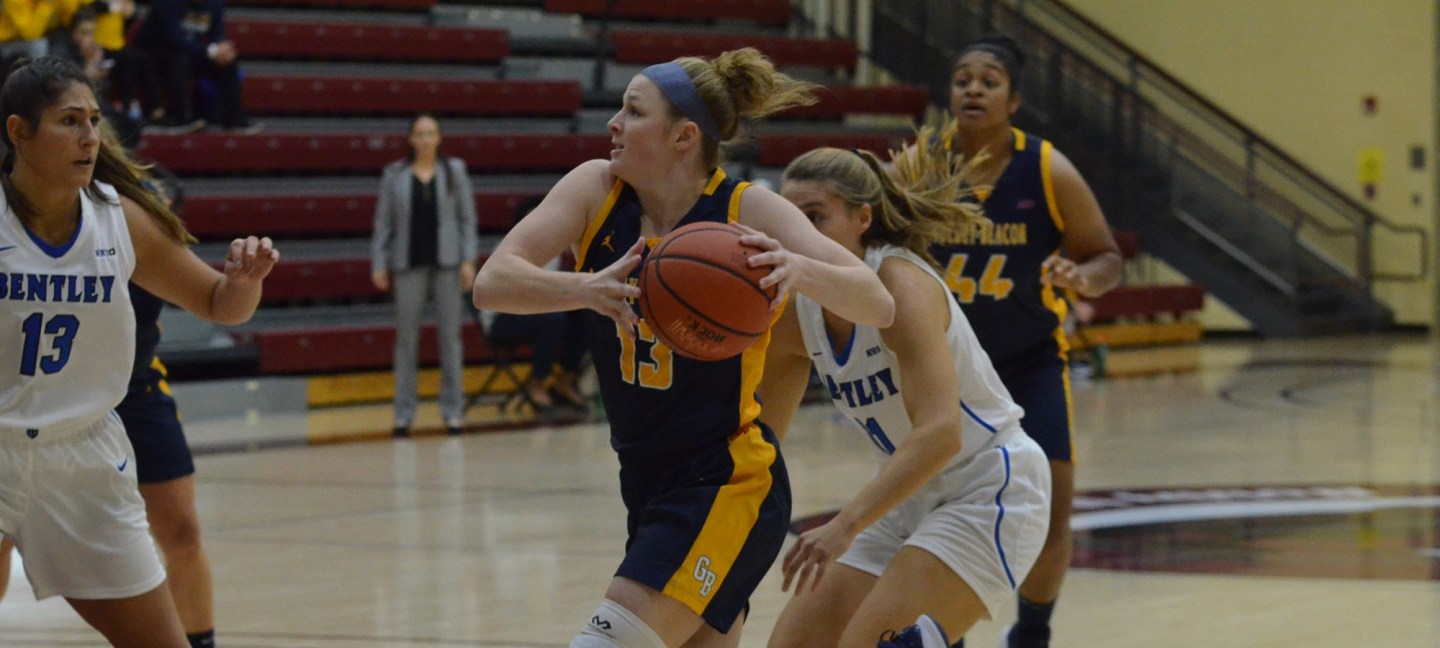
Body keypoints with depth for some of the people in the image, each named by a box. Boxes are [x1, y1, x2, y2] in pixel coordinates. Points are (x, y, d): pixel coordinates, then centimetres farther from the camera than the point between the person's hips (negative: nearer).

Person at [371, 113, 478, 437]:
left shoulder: (455, 171, 5)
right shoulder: (395, 174, 4)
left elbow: (468, 218, 3)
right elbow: (383, 221, 5)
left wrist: (469, 260, -4)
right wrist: (378, 263, -1)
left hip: (447, 263, 0)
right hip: (409, 263, 0)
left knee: (450, 335, 2)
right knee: (406, 337, 2)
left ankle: (453, 410, 8)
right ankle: (403, 413, 7)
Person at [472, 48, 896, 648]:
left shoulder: (749, 211, -14)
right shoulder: (596, 189, -3)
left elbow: (877, 305, -22)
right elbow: (491, 282, -16)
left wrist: (799, 269, -42)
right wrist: (587, 288, -36)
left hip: (727, 488, -6)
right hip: (647, 486, 6)